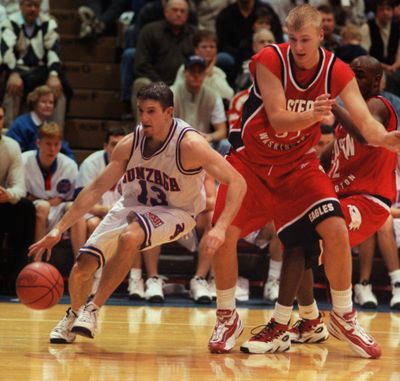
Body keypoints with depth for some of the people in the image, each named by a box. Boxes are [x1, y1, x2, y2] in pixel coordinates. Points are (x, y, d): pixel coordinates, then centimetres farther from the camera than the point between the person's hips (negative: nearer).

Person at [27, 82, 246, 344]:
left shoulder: (190, 145, -27)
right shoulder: (130, 144, -13)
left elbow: (237, 182, -29)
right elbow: (96, 189, -5)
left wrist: (220, 228, -43)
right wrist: (59, 229, -10)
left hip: (175, 212, -4)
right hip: (132, 206, 4)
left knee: (130, 237, -36)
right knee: (82, 267, -8)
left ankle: (93, 310, -19)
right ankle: (74, 315, 26)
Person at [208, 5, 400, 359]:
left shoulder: (338, 73, -14)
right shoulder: (270, 60, -21)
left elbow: (366, 123, -22)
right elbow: (278, 120, -27)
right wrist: (312, 116, -48)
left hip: (299, 164, 1)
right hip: (252, 161, -1)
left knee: (336, 230, -15)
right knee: (224, 233, -14)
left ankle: (344, 316, 5)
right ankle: (227, 318, 9)